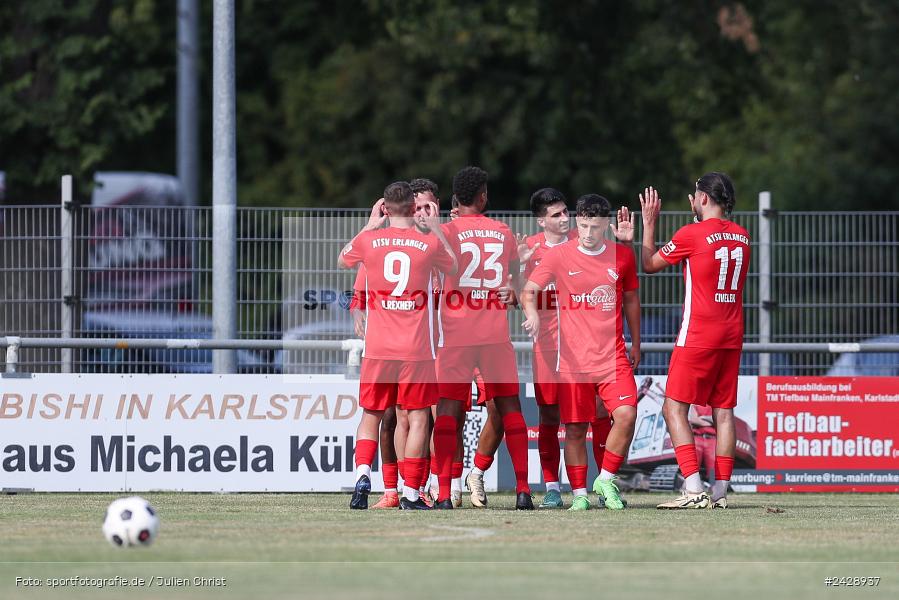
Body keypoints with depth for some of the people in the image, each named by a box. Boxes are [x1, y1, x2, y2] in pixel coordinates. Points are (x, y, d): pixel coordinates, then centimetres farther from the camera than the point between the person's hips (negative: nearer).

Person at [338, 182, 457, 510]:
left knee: (371, 415, 12)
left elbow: (342, 261, 22)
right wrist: (435, 228, 25)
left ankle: (362, 475, -10)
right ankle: (411, 493, 1)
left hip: (377, 348, 1)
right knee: (418, 417, 5)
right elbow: (454, 268, 19)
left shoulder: (368, 240, -2)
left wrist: (370, 225, 27)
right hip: (417, 348, -1)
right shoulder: (430, 242, -4)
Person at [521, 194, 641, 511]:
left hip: (614, 357, 1)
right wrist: (533, 314, -28)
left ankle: (606, 480, 3)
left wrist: (636, 344, 21)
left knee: (626, 414, -15)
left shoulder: (623, 255, 6)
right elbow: (529, 291, -6)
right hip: (573, 359, -1)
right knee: (575, 428, 1)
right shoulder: (559, 255, -1)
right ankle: (579, 493, 13)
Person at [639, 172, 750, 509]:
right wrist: (700, 218, 36)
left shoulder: (691, 234, -9)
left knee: (674, 408, -4)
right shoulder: (741, 235, 9)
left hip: (698, 335, -7)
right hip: (732, 334, 7)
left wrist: (649, 222, 14)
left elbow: (650, 264, 4)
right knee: (723, 411, 8)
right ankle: (720, 491, 3)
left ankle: (694, 490, -15)